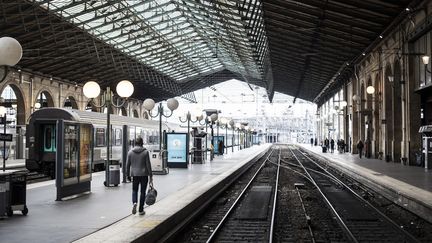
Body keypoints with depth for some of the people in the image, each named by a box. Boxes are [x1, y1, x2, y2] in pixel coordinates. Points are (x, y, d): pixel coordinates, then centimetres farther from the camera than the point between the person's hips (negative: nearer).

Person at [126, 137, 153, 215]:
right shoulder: (145, 152, -7)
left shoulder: (130, 152, 0)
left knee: (134, 190, 16)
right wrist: (151, 176, -1)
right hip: (144, 174, -1)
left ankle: (134, 203, -12)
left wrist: (128, 175, 13)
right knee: (143, 192, 8)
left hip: (134, 174, 2)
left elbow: (127, 165, 3)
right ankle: (141, 210, 11)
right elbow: (148, 165, -7)